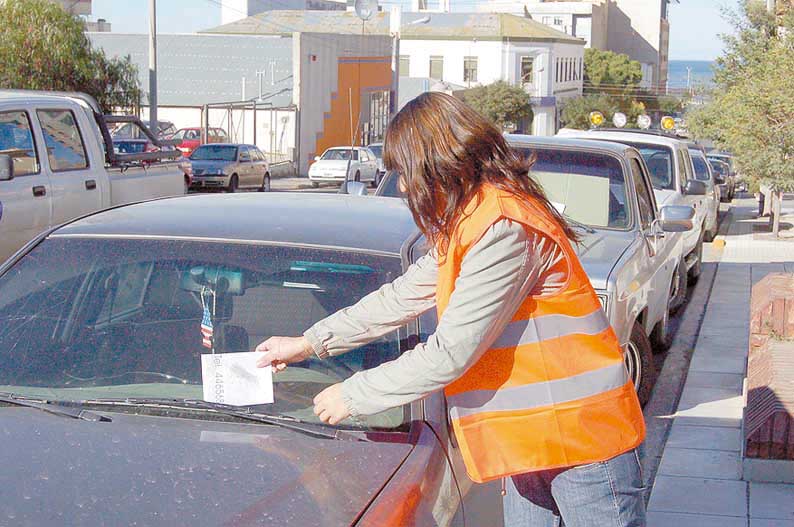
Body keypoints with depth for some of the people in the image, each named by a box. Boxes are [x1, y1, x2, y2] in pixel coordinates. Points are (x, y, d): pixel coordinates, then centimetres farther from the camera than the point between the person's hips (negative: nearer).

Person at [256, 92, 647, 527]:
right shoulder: (465, 225, 13)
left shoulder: (505, 229, -20)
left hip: (582, 438, -10)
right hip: (529, 440, 10)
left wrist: (353, 396, -10)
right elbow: (402, 297, 23)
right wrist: (309, 343, 23)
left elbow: (450, 353, -21)